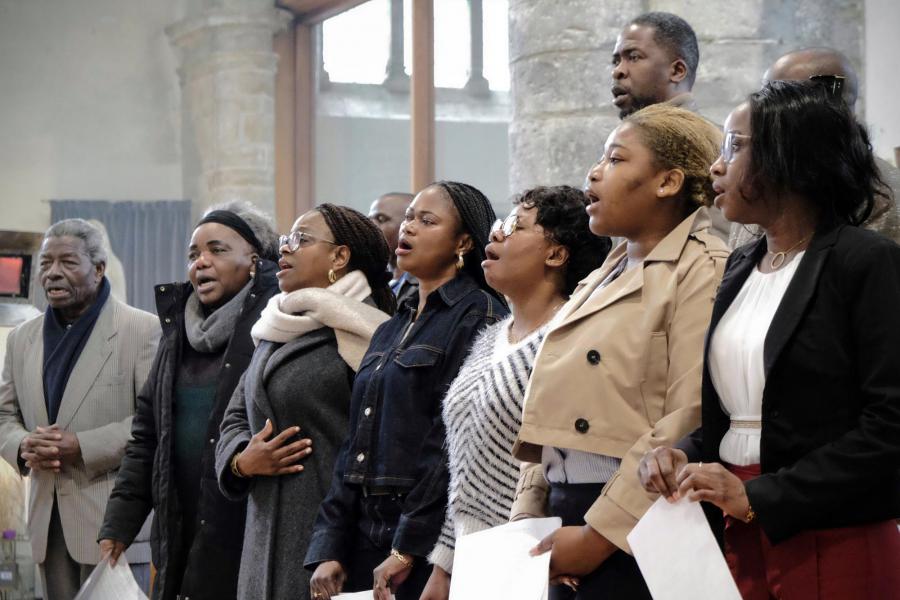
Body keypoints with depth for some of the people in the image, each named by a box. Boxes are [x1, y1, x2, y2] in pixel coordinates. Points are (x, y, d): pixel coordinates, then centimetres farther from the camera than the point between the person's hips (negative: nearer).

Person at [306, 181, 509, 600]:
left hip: (425, 547, -7)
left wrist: (406, 549, -18)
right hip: (366, 539, 7)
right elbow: (354, 445, 16)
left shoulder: (479, 316, -7)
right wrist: (328, 549, 7)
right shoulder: (391, 331, 17)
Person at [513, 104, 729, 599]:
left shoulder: (702, 272, -9)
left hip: (635, 535, -7)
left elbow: (690, 424, -19)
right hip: (570, 519, 8)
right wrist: (531, 520, 6)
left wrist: (600, 535, -18)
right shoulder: (600, 280, 18)